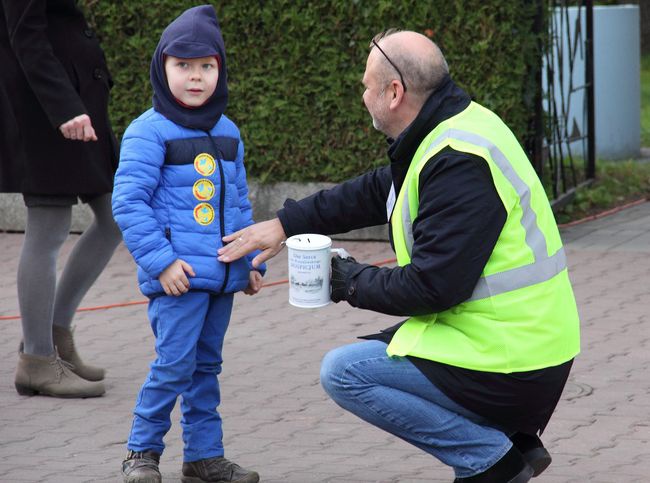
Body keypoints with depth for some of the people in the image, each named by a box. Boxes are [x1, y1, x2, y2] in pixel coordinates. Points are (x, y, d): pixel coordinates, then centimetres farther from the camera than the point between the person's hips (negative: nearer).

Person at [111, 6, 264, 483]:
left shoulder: (227, 133, 12)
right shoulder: (149, 131, -9)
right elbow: (128, 201, -13)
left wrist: (252, 260, 17)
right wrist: (160, 260, -19)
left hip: (221, 273, 6)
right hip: (179, 274, -6)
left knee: (206, 365, 12)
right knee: (175, 363, -9)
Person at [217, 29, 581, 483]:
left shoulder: (459, 164, -23)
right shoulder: (455, 128, 10)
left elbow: (431, 287, -24)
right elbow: (376, 192, 24)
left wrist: (353, 281, -7)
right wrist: (286, 223, 22)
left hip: (505, 369, -10)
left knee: (344, 372, -7)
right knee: (373, 351, 25)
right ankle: (513, 443, 14)